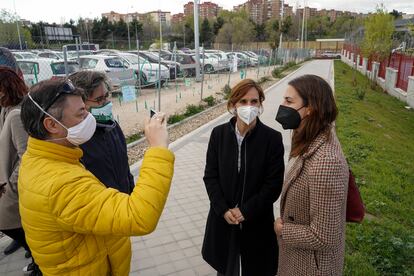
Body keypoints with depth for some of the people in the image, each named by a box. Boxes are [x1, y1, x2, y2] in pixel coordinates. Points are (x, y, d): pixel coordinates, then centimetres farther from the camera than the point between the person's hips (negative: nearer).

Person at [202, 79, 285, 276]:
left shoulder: (273, 138, -12)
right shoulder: (219, 134, -5)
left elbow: (274, 184, -11)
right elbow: (210, 176, -3)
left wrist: (245, 211, -15)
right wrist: (224, 210, -12)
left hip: (257, 221, -1)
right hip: (223, 217, 2)